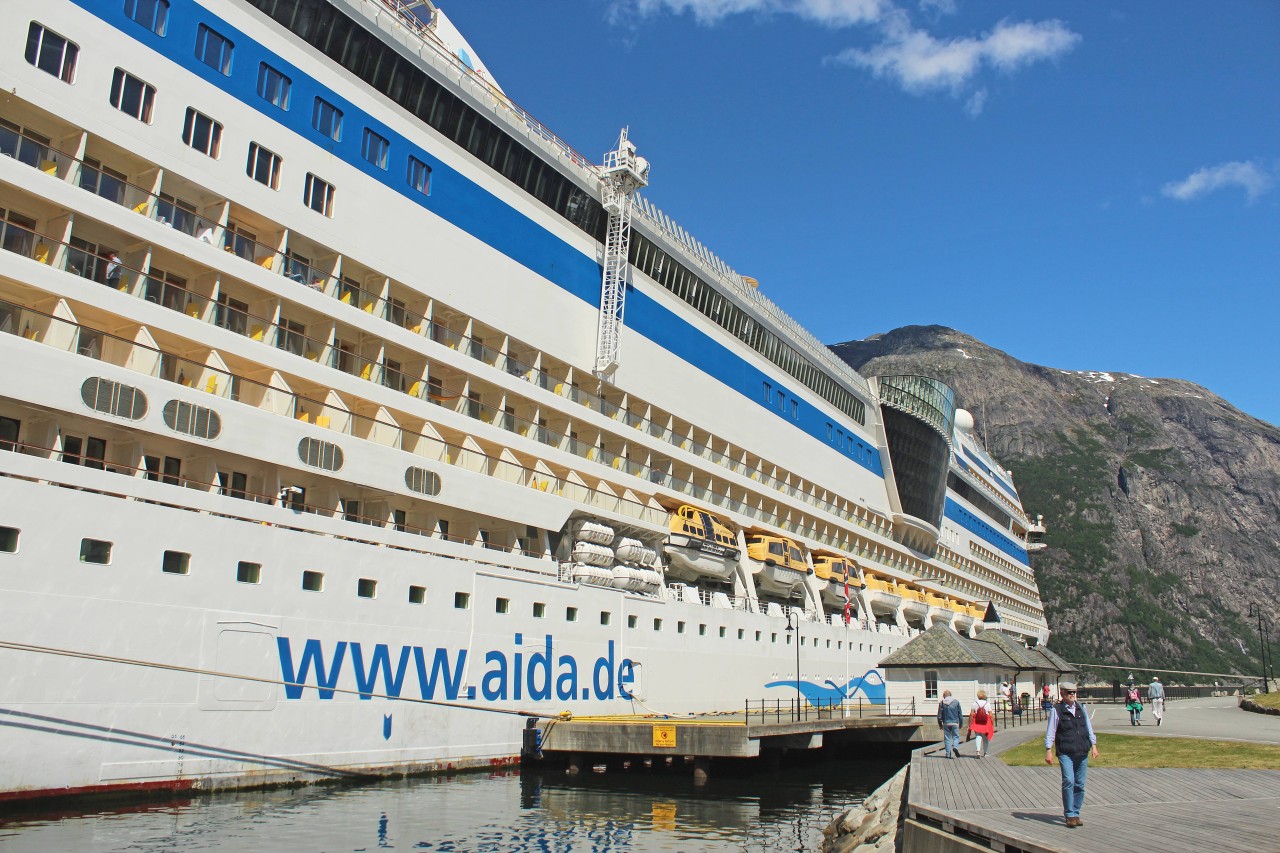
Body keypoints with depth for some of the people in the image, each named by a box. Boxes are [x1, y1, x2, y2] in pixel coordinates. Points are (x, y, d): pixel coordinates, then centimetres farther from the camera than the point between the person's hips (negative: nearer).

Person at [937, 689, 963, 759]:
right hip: (955, 723, 0)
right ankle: (955, 747, -18)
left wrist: (940, 724, 14)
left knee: (947, 738, 6)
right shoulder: (956, 702, 3)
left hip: (946, 724, 0)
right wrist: (961, 723, 14)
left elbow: (939, 715, 4)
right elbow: (960, 714, 5)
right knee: (956, 736, 10)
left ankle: (948, 754, 5)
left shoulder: (941, 703, 2)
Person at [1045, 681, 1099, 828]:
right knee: (1068, 781, -16)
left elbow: (1089, 727, 19)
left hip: (1082, 752, 5)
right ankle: (1070, 815, -8)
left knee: (1080, 784, 7)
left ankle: (1075, 813, 18)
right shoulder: (1056, 710, -4)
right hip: (1065, 753, -5)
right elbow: (1050, 732, -2)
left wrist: (1093, 745, 14)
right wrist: (1048, 750, -6)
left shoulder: (1081, 708, 11)